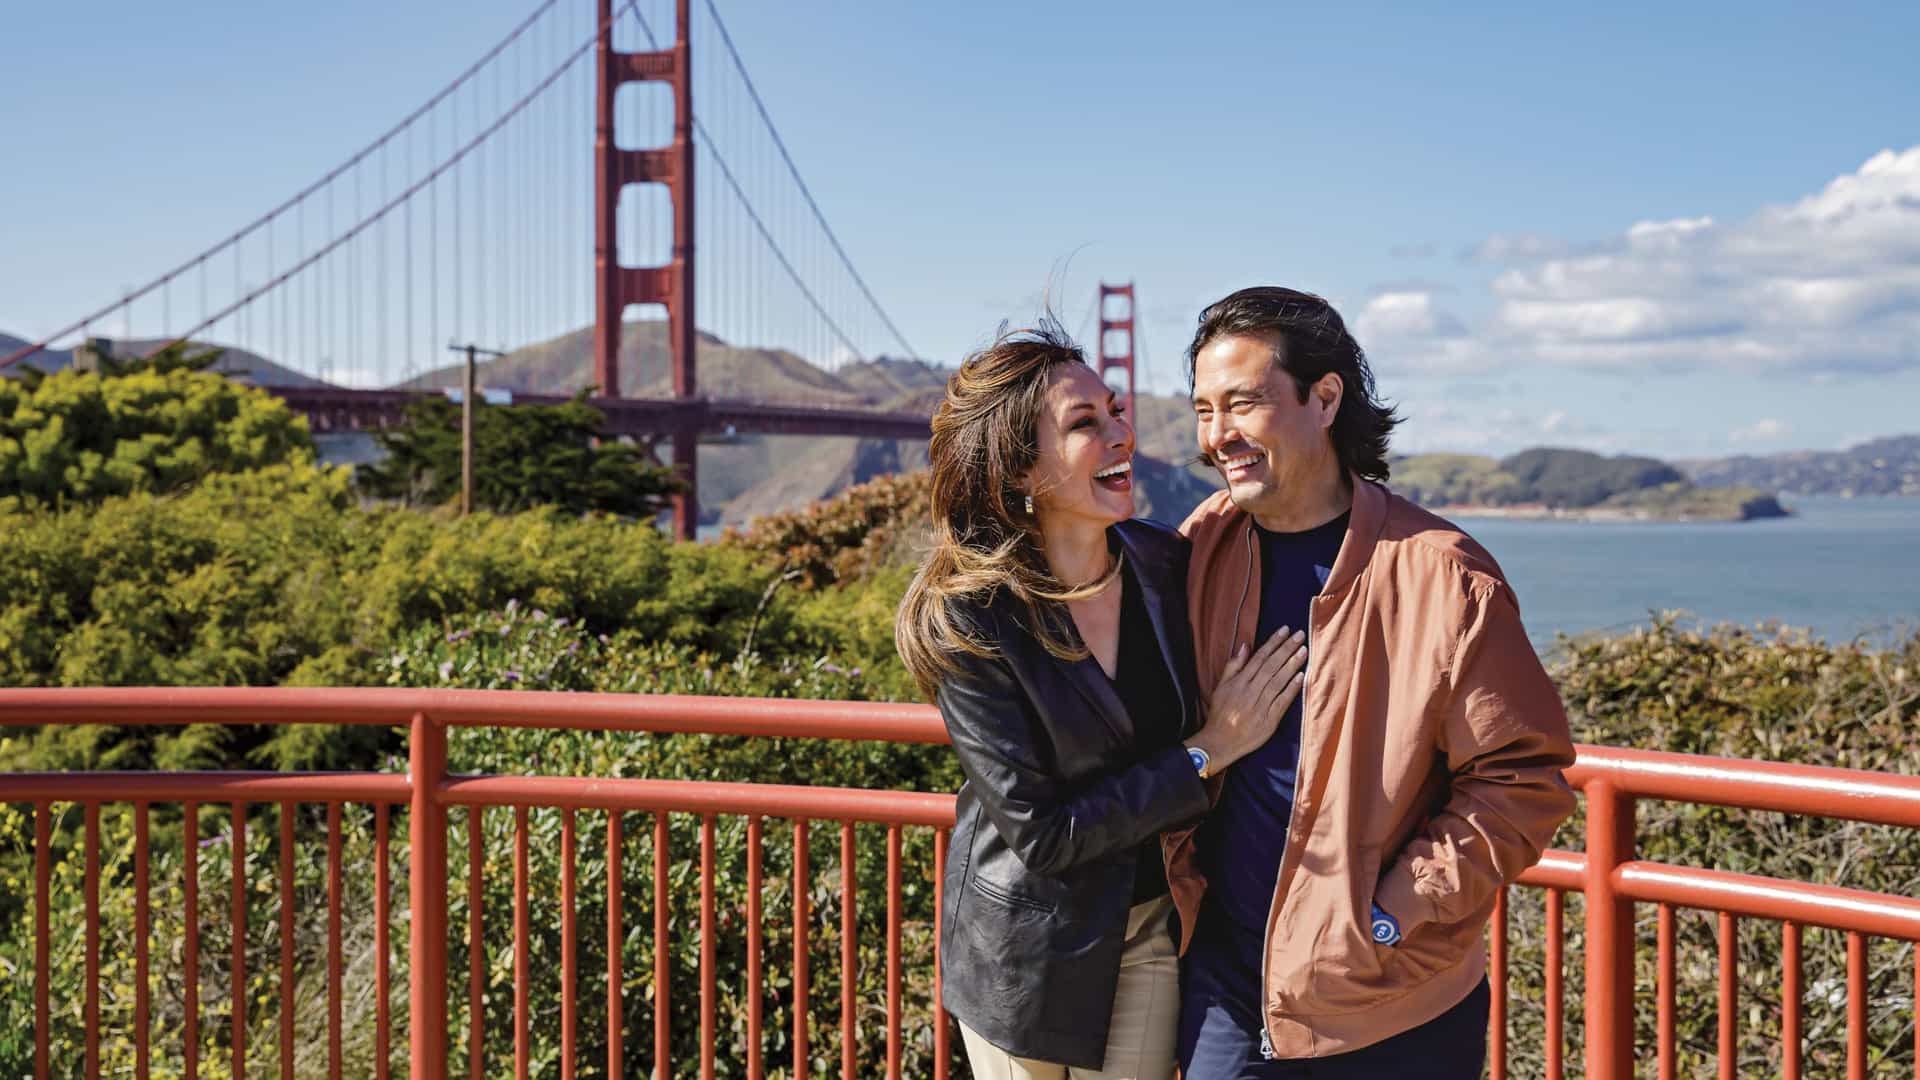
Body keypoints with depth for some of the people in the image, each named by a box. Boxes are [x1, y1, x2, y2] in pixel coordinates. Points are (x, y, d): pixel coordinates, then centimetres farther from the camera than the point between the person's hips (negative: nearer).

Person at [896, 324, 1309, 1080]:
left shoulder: (1168, 564, -9)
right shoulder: (967, 620, -21)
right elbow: (1040, 833, -21)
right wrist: (1207, 754, -20)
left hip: (1154, 928, 3)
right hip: (1030, 951, -3)